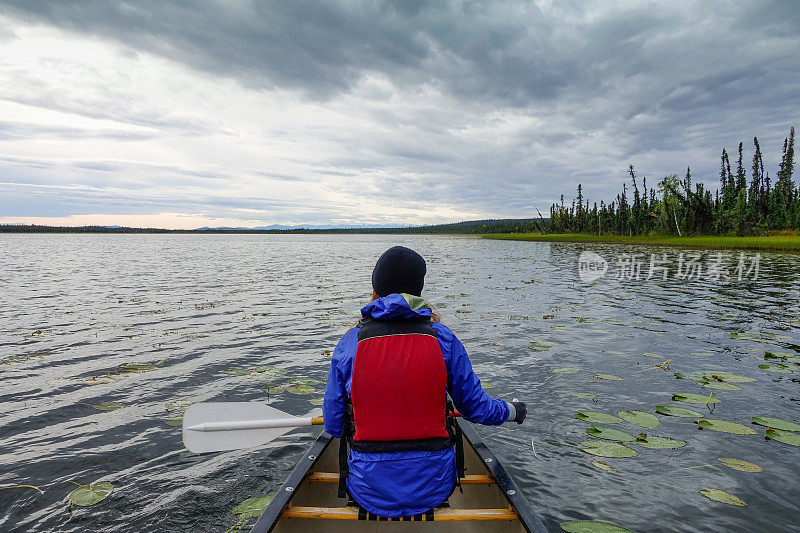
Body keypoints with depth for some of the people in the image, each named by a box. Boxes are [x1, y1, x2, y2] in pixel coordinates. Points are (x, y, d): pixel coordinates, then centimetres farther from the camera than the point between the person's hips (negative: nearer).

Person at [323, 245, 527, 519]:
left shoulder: (350, 342, -11)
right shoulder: (442, 337, -11)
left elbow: (333, 425, -3)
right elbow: (476, 407, -1)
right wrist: (513, 410, 20)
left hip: (370, 493, 0)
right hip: (432, 490, 1)